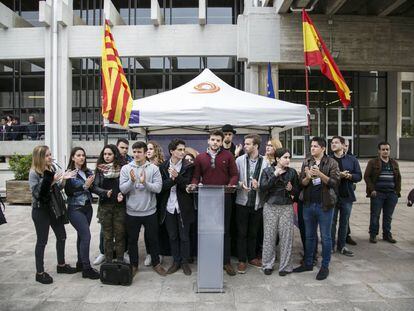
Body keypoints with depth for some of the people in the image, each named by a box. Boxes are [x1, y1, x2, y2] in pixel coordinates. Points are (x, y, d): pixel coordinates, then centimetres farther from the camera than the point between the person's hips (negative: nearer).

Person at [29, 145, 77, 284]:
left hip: (54, 208, 7)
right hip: (41, 210, -7)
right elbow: (37, 193, -21)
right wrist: (51, 181, -27)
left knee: (61, 236, 14)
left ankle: (61, 265, 31)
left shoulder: (52, 168, 3)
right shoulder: (34, 173, -14)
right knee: (42, 241, 3)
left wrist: (63, 179, -10)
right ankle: (40, 273, 18)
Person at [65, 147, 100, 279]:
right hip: (75, 209, -6)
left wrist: (91, 185, -9)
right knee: (86, 236, -10)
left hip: (87, 207, 6)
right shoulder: (69, 173, -9)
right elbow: (68, 192, -15)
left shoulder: (88, 172, 6)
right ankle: (86, 269, -2)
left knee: (82, 236, 13)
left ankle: (80, 263, 26)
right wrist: (84, 186, -21)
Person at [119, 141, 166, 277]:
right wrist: (132, 181, -26)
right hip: (132, 212, 1)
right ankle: (133, 265, 33)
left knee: (153, 239, 13)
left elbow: (158, 188, -13)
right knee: (132, 240, 15)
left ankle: (156, 263, 32)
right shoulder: (126, 168, -3)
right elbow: (123, 189, -9)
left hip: (150, 211, 0)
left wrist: (145, 182, -28)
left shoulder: (153, 168, -5)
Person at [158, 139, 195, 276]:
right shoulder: (163, 166, 1)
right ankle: (176, 261, 28)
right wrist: (172, 179, -22)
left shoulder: (188, 166, -5)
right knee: (172, 236, 14)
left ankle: (185, 262, 24)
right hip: (168, 206, 2)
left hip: (183, 207, -2)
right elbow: (161, 186, -6)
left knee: (184, 236, 8)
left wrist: (177, 176, -25)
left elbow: (188, 186, -12)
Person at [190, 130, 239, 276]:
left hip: (224, 197, -1)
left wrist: (231, 185, -15)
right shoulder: (200, 157, 8)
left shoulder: (228, 156, 5)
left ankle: (226, 261, 18)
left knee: (225, 230, 7)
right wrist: (193, 184, -12)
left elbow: (234, 174, 3)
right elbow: (196, 176, 8)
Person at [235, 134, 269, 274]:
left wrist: (259, 185, -16)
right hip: (242, 201, -1)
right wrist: (241, 184, -20)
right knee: (242, 233, 6)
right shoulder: (239, 160, -1)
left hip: (257, 203, 1)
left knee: (253, 233, 14)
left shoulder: (264, 163, -1)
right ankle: (242, 260, 18)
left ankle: (252, 257, 31)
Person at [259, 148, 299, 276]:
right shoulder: (267, 171, 3)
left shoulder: (292, 172, 6)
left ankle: (285, 266, 16)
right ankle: (268, 265, 19)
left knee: (286, 236, 2)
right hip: (270, 207, -1)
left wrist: (291, 189, -11)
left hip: (287, 207, 1)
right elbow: (263, 187, -11)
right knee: (269, 236, 4)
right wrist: (275, 175, -17)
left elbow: (297, 190, 11)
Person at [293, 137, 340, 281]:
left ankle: (325, 266, 20)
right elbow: (301, 182, 4)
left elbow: (335, 182, -11)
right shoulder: (306, 162, 7)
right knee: (309, 236, 15)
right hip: (308, 204, 4)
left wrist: (320, 174, -23)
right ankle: (308, 263, 28)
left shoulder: (331, 163, -3)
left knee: (325, 237, 7)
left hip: (324, 204, -4)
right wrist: (308, 177, -17)